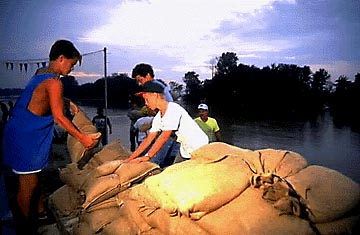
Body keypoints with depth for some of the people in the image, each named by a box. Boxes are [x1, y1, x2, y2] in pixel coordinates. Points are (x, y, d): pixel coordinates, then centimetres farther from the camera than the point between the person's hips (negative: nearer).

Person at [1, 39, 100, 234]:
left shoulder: (41, 73, 8)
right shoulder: (54, 82, -20)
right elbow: (59, 118, -20)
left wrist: (68, 103, 17)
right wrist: (82, 138, -15)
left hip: (21, 132, 10)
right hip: (25, 138, -10)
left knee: (34, 176, 21)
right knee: (28, 184, 2)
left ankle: (40, 212, 38)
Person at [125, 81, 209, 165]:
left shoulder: (173, 109, -24)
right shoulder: (158, 118, 2)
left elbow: (164, 137, -28)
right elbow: (148, 140, 4)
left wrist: (147, 157, -27)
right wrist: (130, 159, 1)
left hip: (199, 148, -8)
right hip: (185, 149, 8)